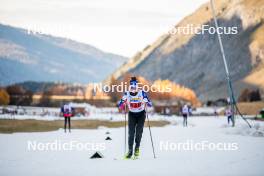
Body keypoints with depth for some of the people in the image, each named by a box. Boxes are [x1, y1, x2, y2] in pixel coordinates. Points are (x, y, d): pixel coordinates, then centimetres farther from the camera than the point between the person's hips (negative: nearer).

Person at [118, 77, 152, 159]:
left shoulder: (142, 93, -18)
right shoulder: (127, 94, -13)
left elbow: (150, 104, -19)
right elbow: (120, 106, -9)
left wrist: (146, 102, -41)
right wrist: (123, 102, -31)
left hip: (141, 114, -1)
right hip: (132, 114, 1)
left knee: (139, 131, -9)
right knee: (131, 132, -8)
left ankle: (137, 148, 11)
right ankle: (130, 151, -5)